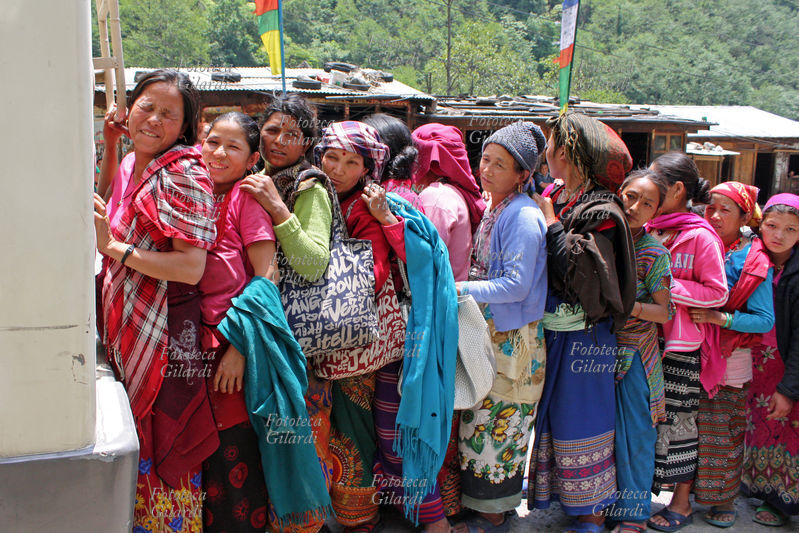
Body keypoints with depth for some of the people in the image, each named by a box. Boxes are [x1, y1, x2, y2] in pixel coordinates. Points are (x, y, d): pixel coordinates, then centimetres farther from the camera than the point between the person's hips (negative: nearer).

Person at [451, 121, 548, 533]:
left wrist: (460, 289, -22)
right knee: (483, 423, 15)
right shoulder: (494, 210, 11)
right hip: (488, 333, 9)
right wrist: (462, 287, 8)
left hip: (511, 340, -9)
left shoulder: (524, 216, -17)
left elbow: (516, 285, -21)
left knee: (497, 426, 2)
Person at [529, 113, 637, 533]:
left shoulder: (601, 211, -14)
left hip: (581, 335, -7)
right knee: (549, 414, 18)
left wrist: (551, 222, -18)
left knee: (579, 417, 3)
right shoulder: (552, 198, 8)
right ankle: (551, 496, 37)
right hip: (548, 330, 8)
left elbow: (581, 266, -28)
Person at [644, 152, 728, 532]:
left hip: (681, 345, -6)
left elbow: (717, 292, -12)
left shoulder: (701, 237, -11)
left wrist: (667, 286, -17)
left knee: (676, 420, 4)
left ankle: (681, 502, 20)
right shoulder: (648, 230, 8)